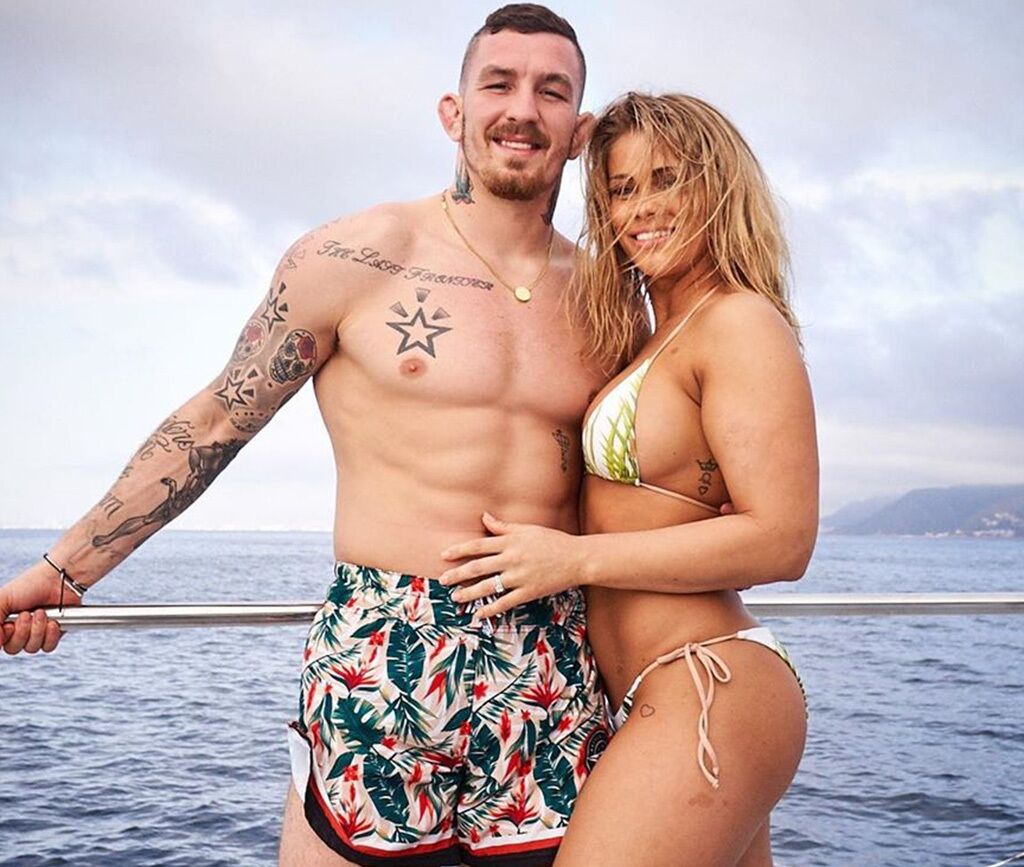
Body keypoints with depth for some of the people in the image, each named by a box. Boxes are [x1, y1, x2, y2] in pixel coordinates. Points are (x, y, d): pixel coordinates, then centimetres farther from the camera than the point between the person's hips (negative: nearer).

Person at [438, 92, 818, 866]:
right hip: (700, 696, 9)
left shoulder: (739, 321, -11)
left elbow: (782, 540, -19)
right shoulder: (647, 340, 16)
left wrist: (574, 557, -17)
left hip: (705, 700, -9)